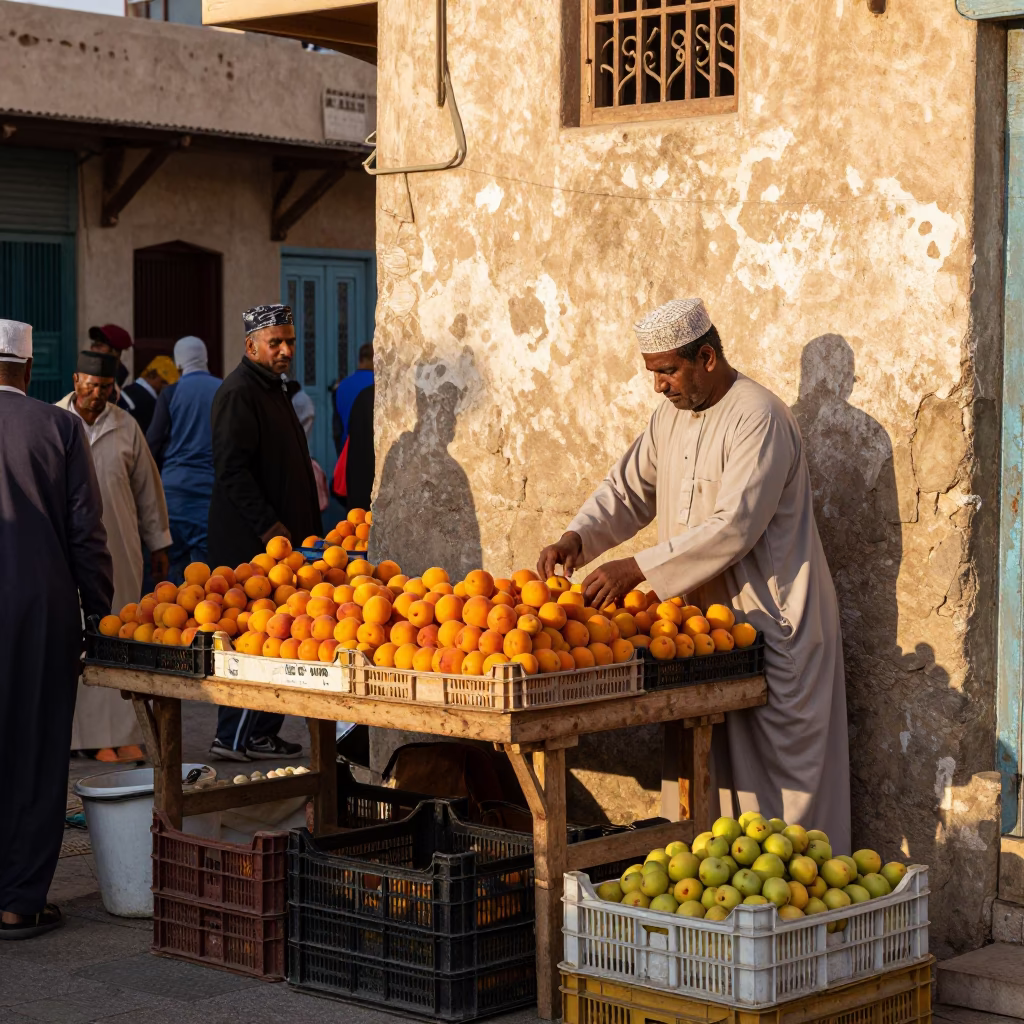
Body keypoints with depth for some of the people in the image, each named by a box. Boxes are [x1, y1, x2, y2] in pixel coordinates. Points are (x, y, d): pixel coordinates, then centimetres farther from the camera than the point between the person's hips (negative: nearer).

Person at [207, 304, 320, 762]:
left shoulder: (276, 389, 21)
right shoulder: (239, 393, -11)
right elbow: (232, 469, -19)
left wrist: (307, 531, 21)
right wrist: (269, 526, -21)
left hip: (281, 537, 10)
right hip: (251, 543, -10)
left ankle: (260, 733, 12)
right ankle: (238, 737, -3)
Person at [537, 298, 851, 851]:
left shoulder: (758, 418, -17)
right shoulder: (670, 416, 11)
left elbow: (734, 527, -25)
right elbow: (628, 489, 17)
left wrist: (637, 568, -27)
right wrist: (576, 538, -3)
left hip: (770, 618, -8)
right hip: (702, 617, 8)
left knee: (779, 769, -4)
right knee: (704, 768, 9)